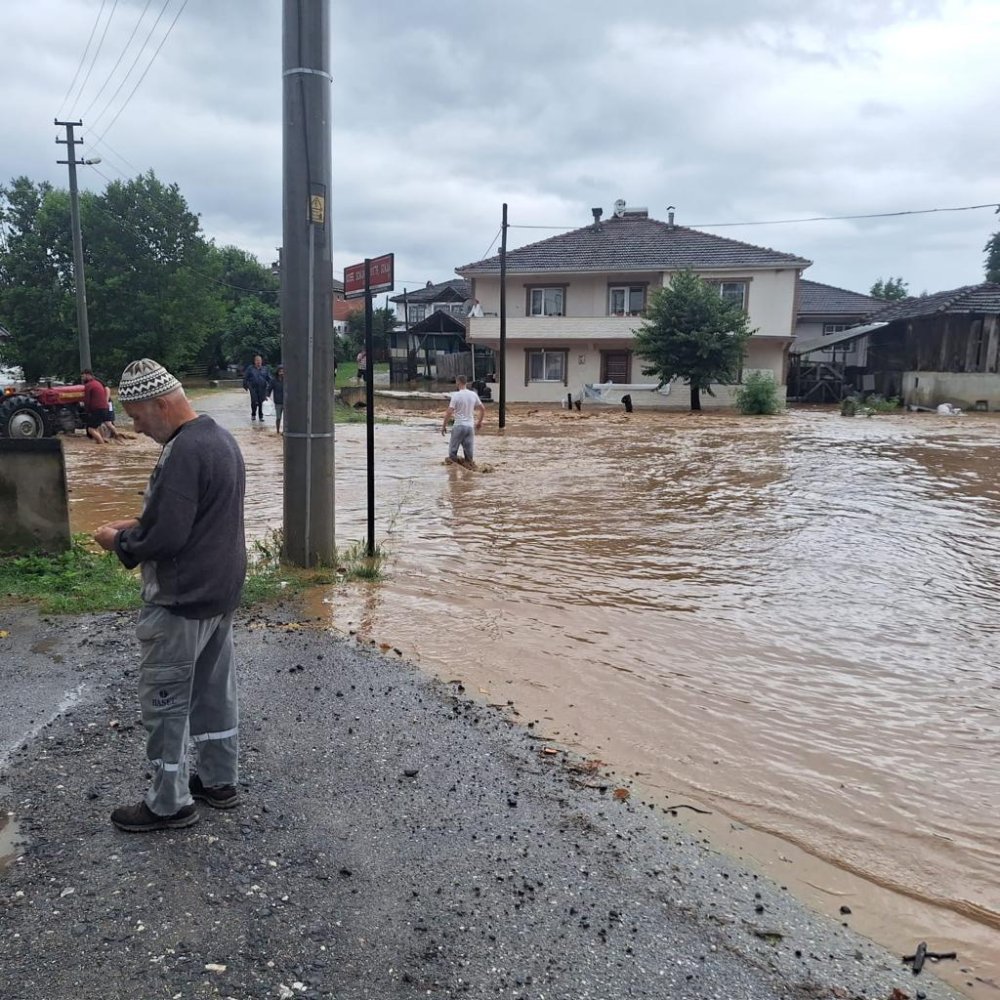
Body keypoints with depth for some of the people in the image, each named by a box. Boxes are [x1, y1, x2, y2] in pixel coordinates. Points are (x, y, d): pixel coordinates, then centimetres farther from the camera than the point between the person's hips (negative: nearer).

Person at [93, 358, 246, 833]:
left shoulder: (183, 452, -25)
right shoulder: (220, 437, 7)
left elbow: (164, 539, -26)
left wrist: (119, 541, -8)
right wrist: (139, 524, 9)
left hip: (181, 602, -10)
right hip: (220, 592, 10)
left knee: (165, 701, 5)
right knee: (215, 690, 18)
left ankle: (169, 803, 18)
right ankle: (220, 780, 32)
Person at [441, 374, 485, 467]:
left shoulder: (456, 395, -11)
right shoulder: (473, 395, 4)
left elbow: (449, 412, -15)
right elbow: (483, 409, 11)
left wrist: (444, 425, -7)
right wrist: (480, 421, 23)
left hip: (459, 425, -5)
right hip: (470, 425, 5)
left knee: (453, 448, 7)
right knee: (469, 448, 9)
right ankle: (468, 462, 11)